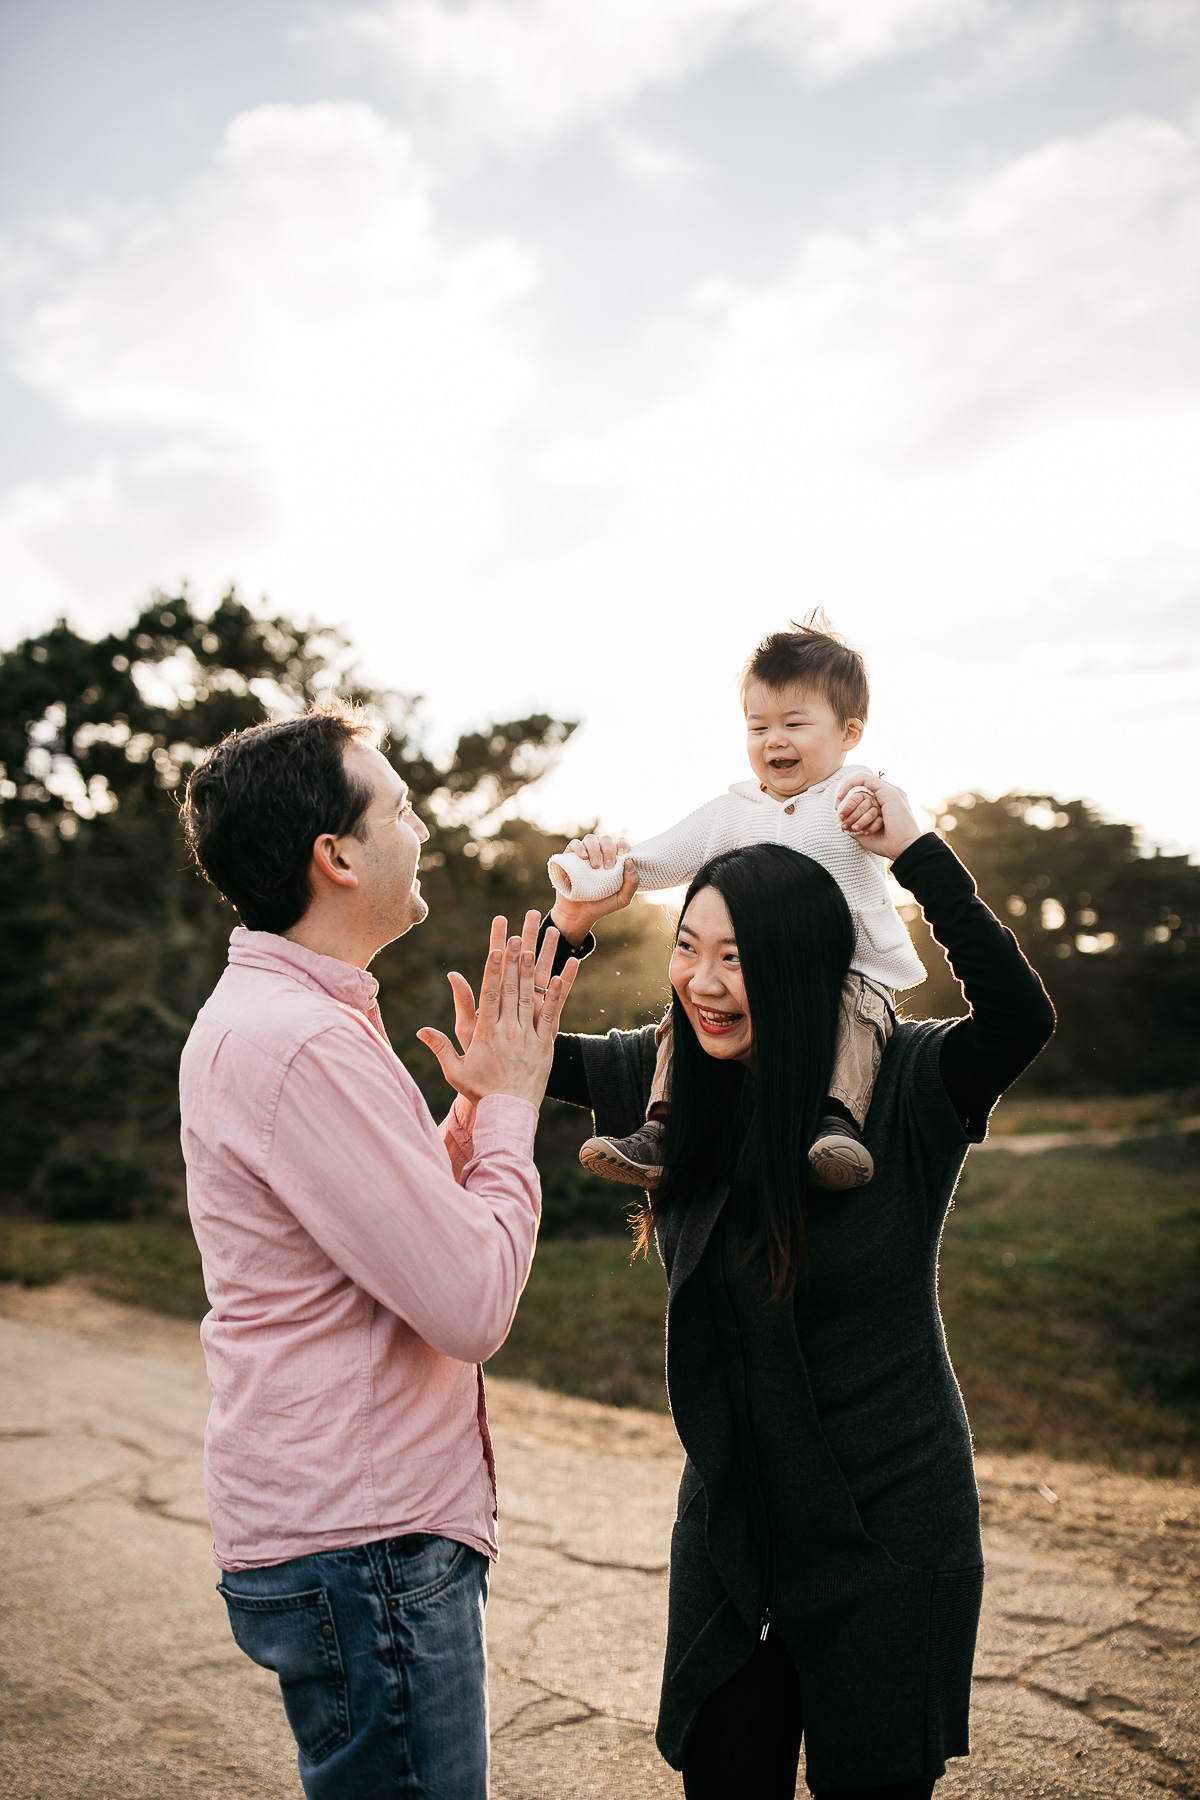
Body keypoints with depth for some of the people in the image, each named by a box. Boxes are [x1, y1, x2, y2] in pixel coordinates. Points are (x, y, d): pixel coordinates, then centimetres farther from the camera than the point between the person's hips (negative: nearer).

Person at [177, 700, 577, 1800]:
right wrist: (510, 1102, -11)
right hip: (362, 1545, -10)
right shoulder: (300, 1042, -23)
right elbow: (474, 1305, -23)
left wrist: (485, 1099, 4)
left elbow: (420, 1225, 14)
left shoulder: (272, 1013, 11)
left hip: (368, 1525, 10)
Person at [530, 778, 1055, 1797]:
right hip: (728, 1514, 4)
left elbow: (1020, 1017, -35)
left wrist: (918, 853, -31)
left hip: (886, 1525, -4)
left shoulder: (905, 1085, -16)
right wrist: (569, 927, -10)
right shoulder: (673, 1079, -4)